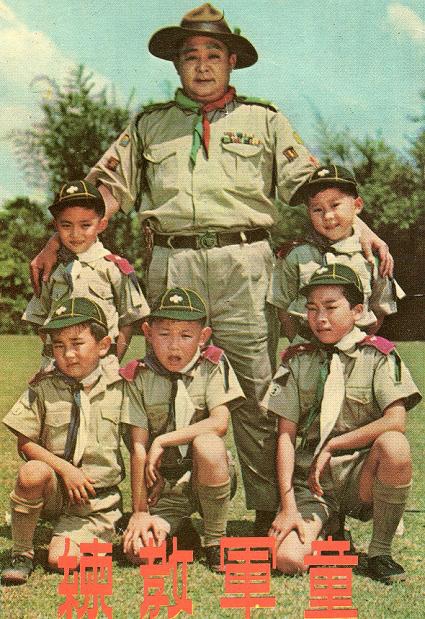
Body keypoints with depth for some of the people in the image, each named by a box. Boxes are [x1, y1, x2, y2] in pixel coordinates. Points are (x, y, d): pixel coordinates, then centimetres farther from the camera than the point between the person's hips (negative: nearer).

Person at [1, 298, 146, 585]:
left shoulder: (118, 387, -3)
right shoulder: (42, 389, -1)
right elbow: (25, 443, -1)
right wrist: (64, 468, -17)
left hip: (98, 501, -1)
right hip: (54, 493, 1)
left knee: (61, 559, -21)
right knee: (33, 472, -32)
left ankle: (92, 538, 15)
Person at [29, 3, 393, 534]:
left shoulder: (263, 120, 16)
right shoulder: (149, 125, 20)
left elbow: (313, 185, 8)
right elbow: (106, 187, 17)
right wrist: (57, 243, 6)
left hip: (243, 263, -1)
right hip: (171, 265, 2)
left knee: (256, 393, -3)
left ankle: (270, 510, 5)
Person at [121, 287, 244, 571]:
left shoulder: (212, 365, -4)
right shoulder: (138, 377, -4)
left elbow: (219, 423, -18)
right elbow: (139, 447, -9)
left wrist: (162, 441, -19)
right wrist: (140, 512, -13)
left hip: (206, 475, 0)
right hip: (162, 485, 0)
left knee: (207, 444, -34)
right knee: (140, 549, -24)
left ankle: (216, 540, -13)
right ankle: (180, 529, 12)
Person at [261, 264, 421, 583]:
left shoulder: (377, 355, 0)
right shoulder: (298, 361, 6)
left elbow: (396, 421, -15)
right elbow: (286, 435, 1)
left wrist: (331, 447, -13)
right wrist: (288, 506, -8)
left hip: (361, 473, -1)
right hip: (310, 479, 1)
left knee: (394, 446, -35)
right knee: (288, 559, -23)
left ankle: (380, 551, -13)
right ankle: (326, 525, 14)